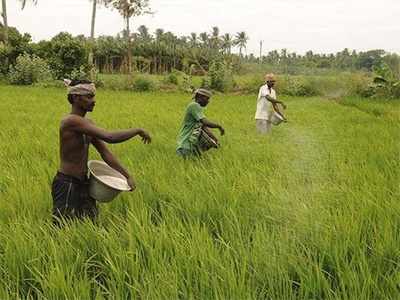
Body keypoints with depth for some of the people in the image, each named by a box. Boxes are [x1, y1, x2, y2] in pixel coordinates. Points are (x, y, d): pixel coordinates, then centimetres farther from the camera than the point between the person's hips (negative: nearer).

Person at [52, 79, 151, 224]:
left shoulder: (87, 124, 8)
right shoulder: (71, 121, -21)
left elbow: (105, 153, 8)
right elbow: (110, 137, -29)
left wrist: (127, 175, 2)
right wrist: (138, 130, -16)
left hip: (83, 184, 9)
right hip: (67, 185, -9)